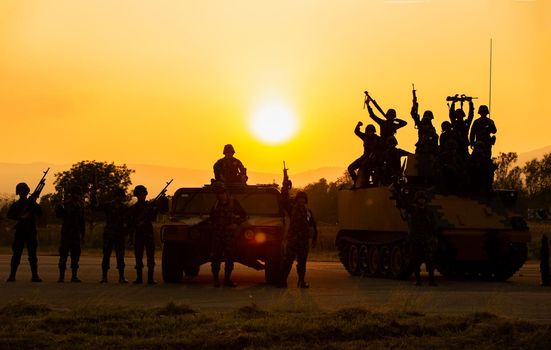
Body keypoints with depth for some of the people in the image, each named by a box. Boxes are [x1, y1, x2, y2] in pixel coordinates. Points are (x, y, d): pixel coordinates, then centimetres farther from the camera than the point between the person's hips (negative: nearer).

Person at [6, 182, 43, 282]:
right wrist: (20, 217, -16)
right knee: (16, 254, -2)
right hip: (19, 232, 0)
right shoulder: (15, 204, 10)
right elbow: (9, 215, -3)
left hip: (31, 232, 0)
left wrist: (34, 203, -13)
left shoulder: (32, 203, 11)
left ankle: (35, 275, 1)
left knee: (32, 255, 0)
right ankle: (12, 275, 1)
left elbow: (40, 213, -1)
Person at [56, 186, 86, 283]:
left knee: (76, 255, 4)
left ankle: (74, 275, 10)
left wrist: (82, 233, 13)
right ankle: (61, 276, -2)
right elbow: (58, 214, -14)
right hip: (66, 233, -4)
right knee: (63, 254, -5)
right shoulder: (65, 204, -2)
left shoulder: (80, 205, 10)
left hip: (76, 234, 4)